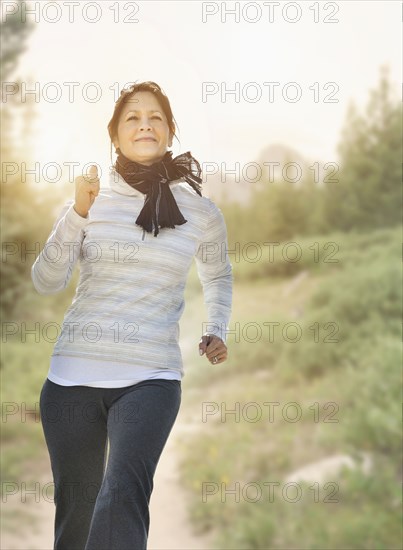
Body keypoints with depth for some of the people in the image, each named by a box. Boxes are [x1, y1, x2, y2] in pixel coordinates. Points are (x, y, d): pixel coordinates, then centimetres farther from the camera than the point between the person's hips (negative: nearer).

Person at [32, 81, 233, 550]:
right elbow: (45, 282, -5)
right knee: (75, 512, 9)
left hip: (151, 377, -1)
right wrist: (78, 214, -16)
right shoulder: (91, 199, 5)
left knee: (123, 496, -25)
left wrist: (216, 330, 10)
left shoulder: (201, 213, 6)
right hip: (73, 374, 1)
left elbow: (218, 276, 26)